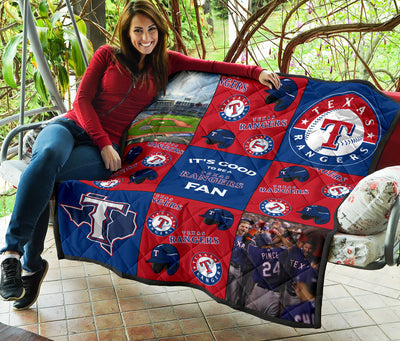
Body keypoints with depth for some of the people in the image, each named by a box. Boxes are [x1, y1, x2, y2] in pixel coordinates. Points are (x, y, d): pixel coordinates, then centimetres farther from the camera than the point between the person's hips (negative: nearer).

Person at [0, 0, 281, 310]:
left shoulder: (166, 62, 16)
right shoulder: (108, 55, 11)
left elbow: (211, 66, 9)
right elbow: (82, 100, 4)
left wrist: (255, 71, -4)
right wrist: (104, 142, -8)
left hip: (104, 147, 0)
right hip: (71, 126, 1)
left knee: (43, 177, -32)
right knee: (48, 155, -38)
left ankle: (30, 264, -24)